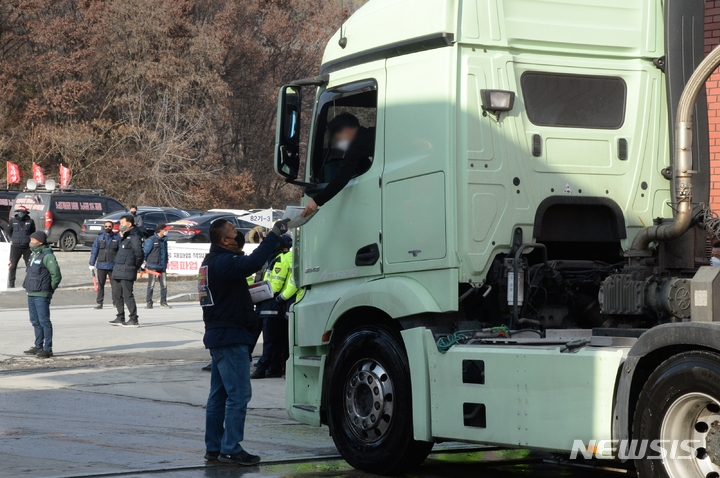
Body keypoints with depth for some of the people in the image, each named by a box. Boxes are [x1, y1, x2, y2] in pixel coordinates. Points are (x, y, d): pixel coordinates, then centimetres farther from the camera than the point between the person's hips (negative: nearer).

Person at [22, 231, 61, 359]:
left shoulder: (47, 256, -15)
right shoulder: (33, 254, 13)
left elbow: (56, 275, -18)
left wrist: (49, 289, -8)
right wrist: (28, 286, 14)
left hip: (42, 296, -9)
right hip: (31, 294, 9)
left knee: (44, 321, -7)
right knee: (35, 321, 15)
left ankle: (47, 349, -4)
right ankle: (38, 346, 25)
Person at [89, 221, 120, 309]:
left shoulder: (117, 238, 5)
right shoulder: (99, 237, 6)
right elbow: (94, 251, 7)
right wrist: (92, 264, 2)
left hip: (113, 265, -1)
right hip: (101, 265, 1)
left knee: (114, 285, -1)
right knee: (100, 285, 5)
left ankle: (116, 302, 6)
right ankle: (99, 303, 10)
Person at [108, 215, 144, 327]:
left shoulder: (134, 238, -12)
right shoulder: (124, 237, 19)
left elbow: (139, 255, -17)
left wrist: (135, 267, -6)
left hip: (126, 273, -10)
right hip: (118, 272, 10)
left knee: (127, 295, -9)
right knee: (117, 295, 13)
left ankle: (134, 320, -6)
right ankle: (120, 318, 21)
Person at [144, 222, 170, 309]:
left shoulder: (164, 240, 14)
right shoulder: (151, 240, -7)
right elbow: (145, 252, -5)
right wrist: (145, 264, -1)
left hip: (162, 267, 6)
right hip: (152, 267, -6)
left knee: (164, 285, 2)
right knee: (151, 285, -1)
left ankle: (163, 303, 8)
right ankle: (149, 303, 6)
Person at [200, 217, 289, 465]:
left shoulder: (212, 262, 15)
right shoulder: (223, 263, -18)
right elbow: (253, 263, -34)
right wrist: (274, 234, -31)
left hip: (218, 335, 11)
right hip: (231, 336, -11)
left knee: (218, 395, 13)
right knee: (238, 394, -9)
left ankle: (214, 447, 18)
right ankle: (230, 449, -9)